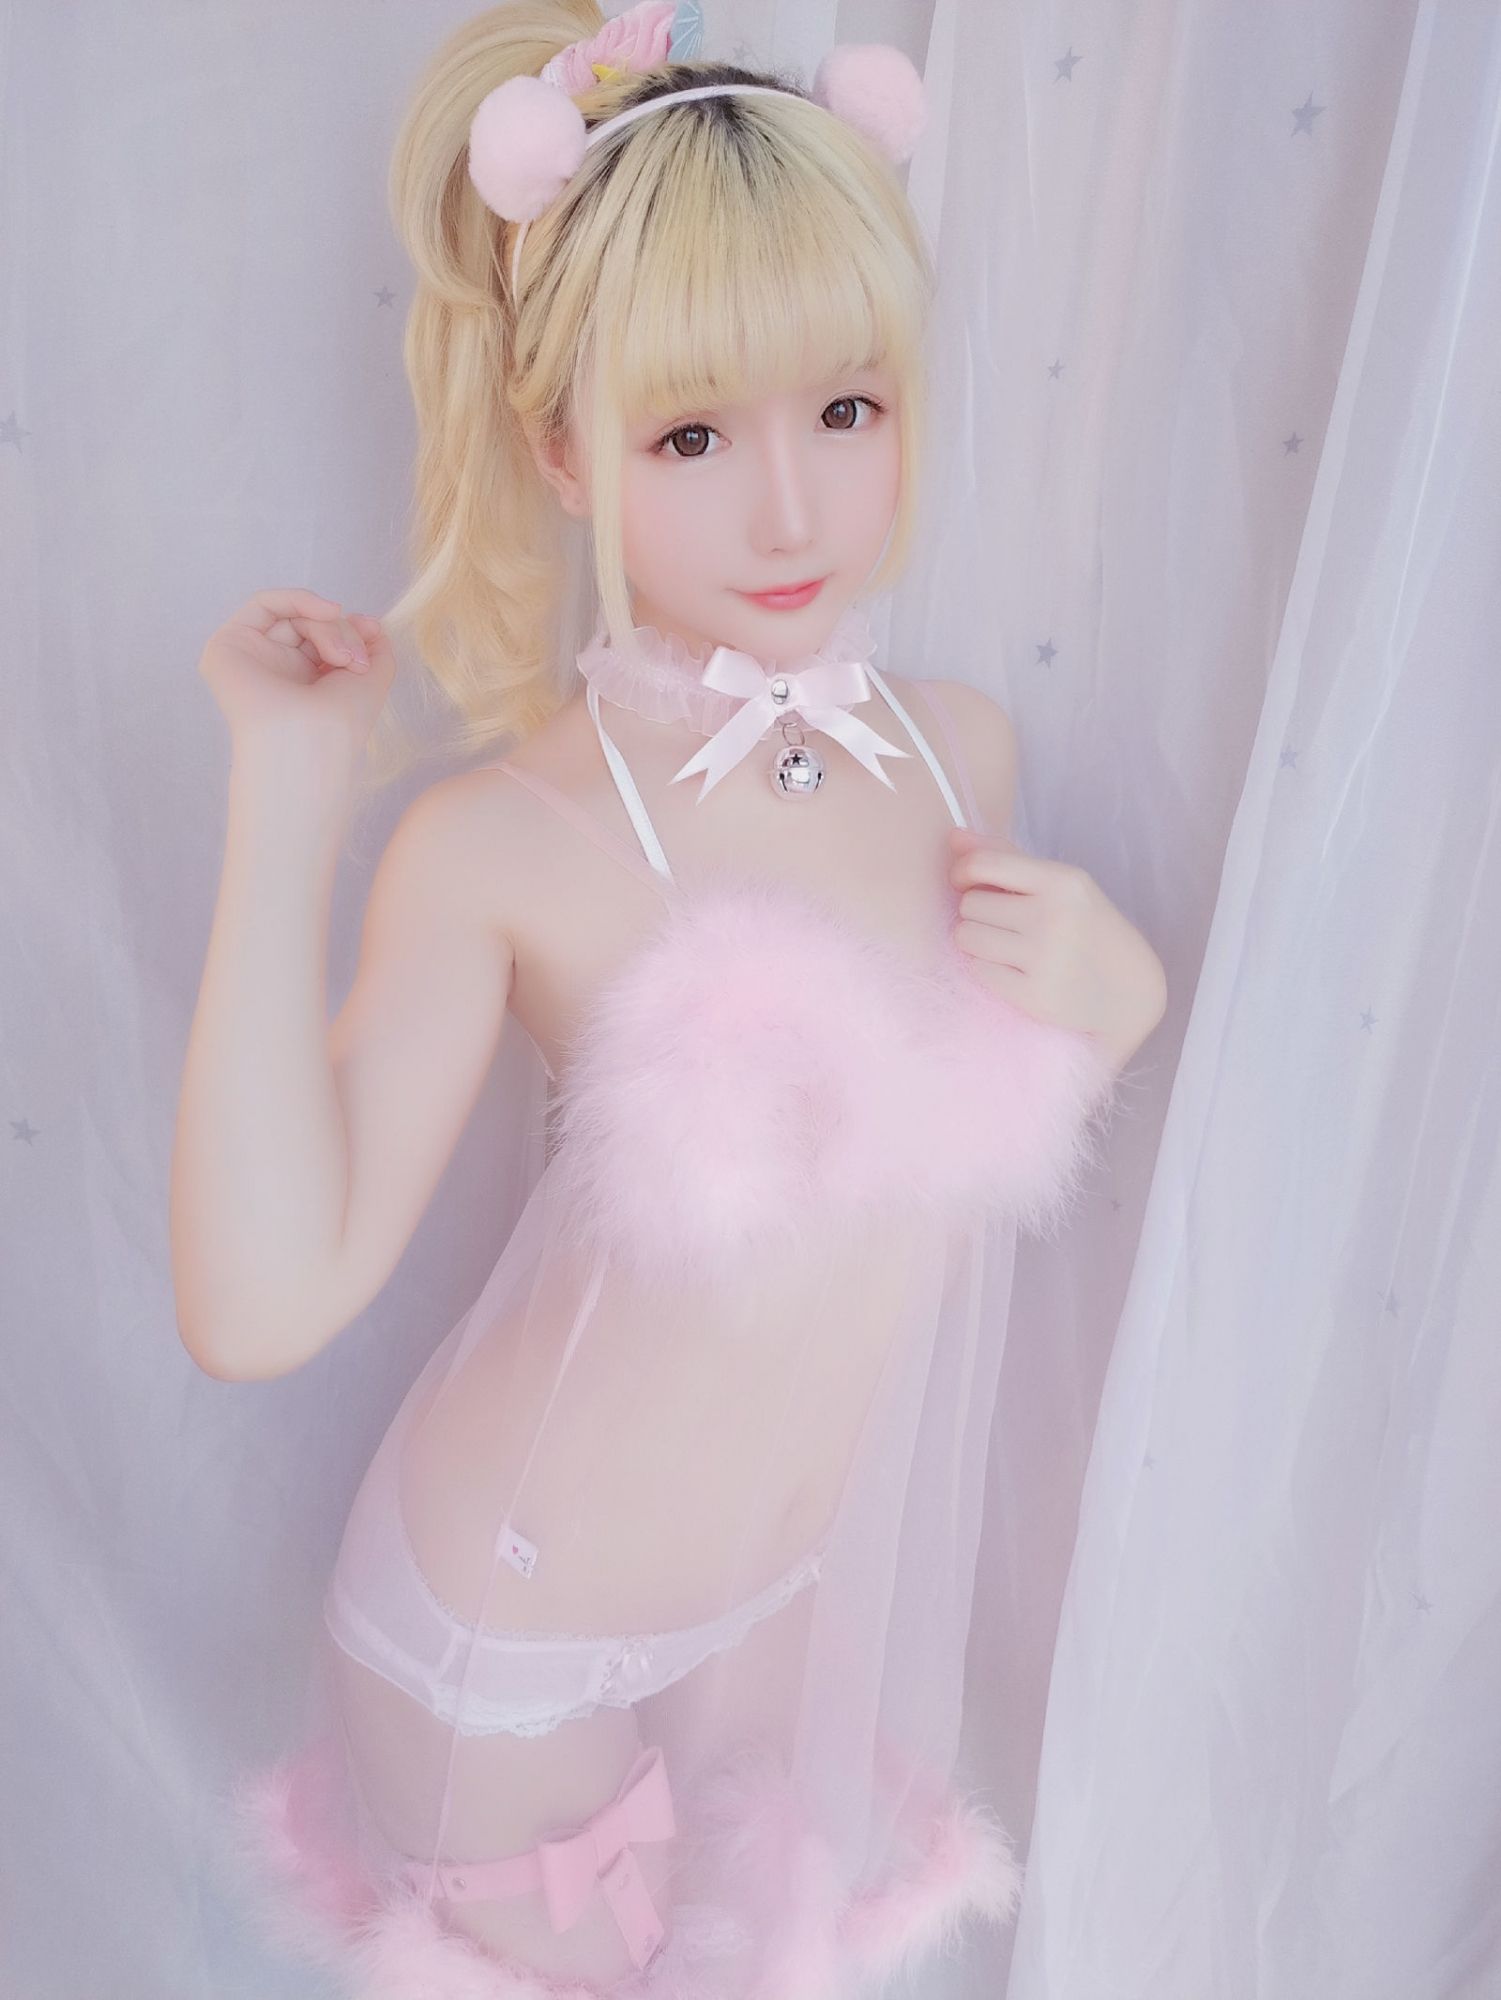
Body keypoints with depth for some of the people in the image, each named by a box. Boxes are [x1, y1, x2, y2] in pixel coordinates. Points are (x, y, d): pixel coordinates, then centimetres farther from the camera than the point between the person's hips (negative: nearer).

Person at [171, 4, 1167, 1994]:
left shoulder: (959, 744, -10)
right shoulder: (508, 839, -25)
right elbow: (261, 1303, -34)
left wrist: (1113, 987, -16)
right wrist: (289, 796, -32)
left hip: (808, 1579, 4)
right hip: (525, 1618, -4)